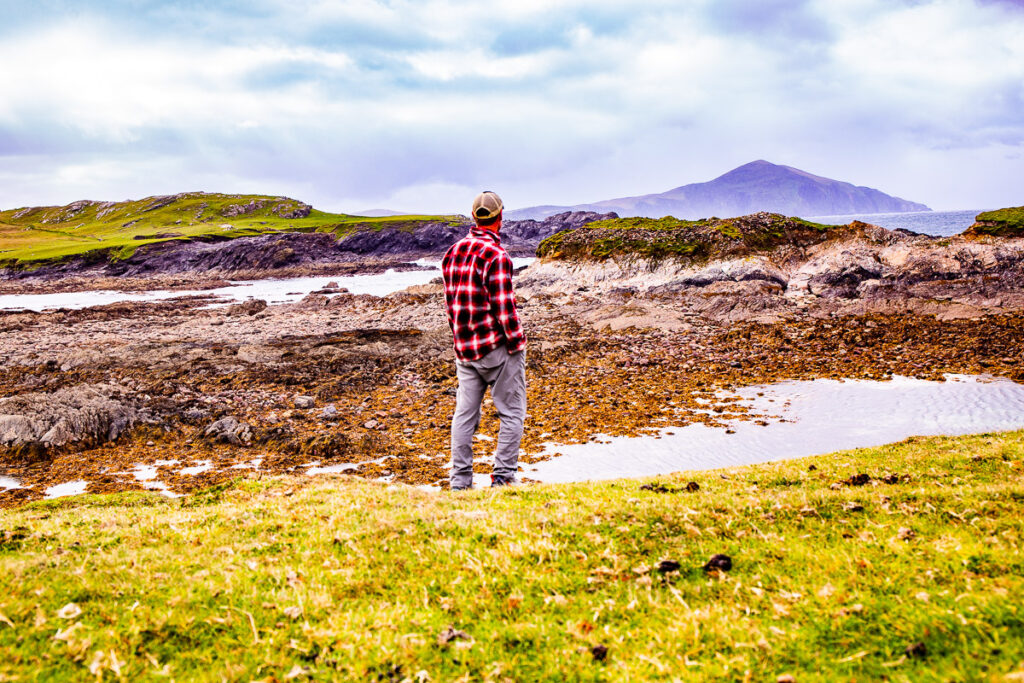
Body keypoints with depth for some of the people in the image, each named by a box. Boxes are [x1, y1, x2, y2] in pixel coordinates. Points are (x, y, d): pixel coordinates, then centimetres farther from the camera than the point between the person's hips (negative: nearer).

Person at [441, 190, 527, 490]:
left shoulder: (452, 253, 9)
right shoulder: (496, 255, -14)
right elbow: (503, 306, -16)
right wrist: (517, 342, -6)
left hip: (464, 348, 7)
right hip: (497, 345, -7)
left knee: (464, 414, 9)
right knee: (512, 412, 4)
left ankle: (460, 482, 11)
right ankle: (503, 477, 3)